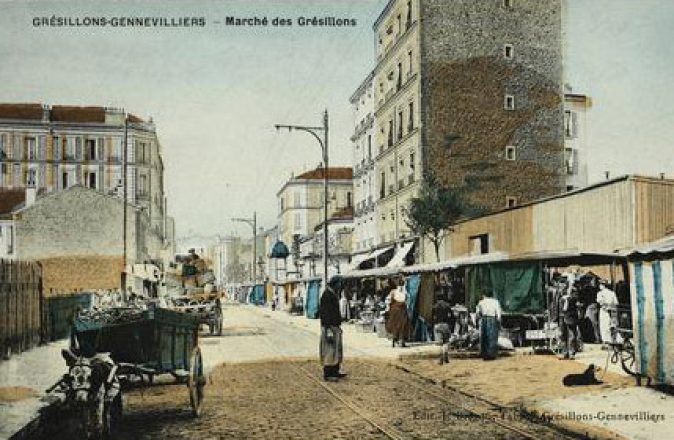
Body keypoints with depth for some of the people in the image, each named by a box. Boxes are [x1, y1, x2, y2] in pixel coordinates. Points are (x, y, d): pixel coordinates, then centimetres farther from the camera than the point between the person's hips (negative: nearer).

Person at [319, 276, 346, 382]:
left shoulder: (333, 295, 16)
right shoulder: (327, 295, -17)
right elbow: (325, 314, -22)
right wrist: (328, 330, -25)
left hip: (335, 327, 11)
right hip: (329, 327, -11)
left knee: (336, 350, 15)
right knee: (330, 350, -8)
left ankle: (335, 372, 23)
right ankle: (327, 374, -5)